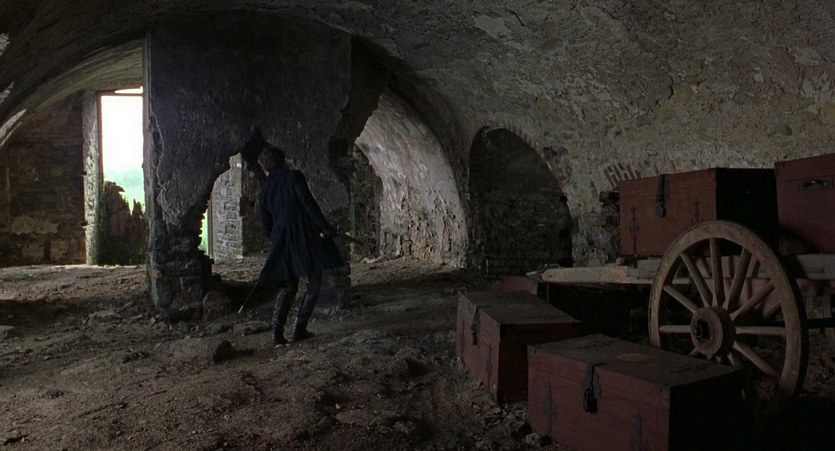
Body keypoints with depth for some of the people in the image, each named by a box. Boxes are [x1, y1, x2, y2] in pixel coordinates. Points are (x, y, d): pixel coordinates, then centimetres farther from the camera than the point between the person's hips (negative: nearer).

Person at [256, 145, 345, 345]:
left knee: (288, 287, 15)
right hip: (307, 237, -5)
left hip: (283, 242, 5)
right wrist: (325, 226, -13)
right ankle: (299, 328, 2)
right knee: (313, 285, 6)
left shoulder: (264, 190, 9)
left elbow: (266, 226, 11)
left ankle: (277, 328, 1)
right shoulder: (294, 177, -4)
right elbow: (308, 203, -16)